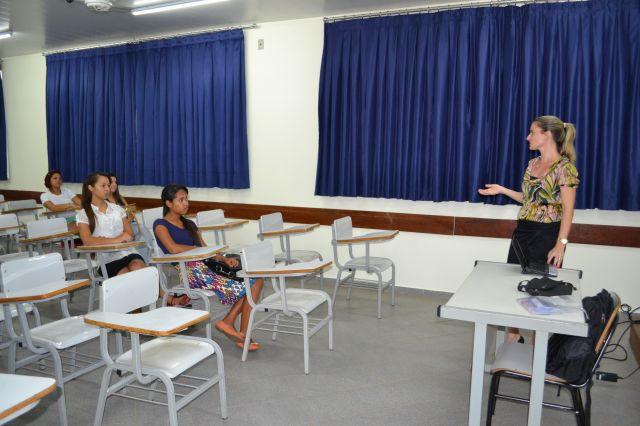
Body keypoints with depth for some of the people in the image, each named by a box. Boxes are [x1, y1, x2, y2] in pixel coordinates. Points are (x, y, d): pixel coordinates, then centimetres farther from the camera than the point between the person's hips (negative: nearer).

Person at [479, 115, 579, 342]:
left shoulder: (565, 167, -13)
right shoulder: (533, 163, 9)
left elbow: (567, 209, -16)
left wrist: (561, 244, -21)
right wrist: (502, 190, 9)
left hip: (547, 235, -7)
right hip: (523, 231, 7)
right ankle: (513, 333, 27)